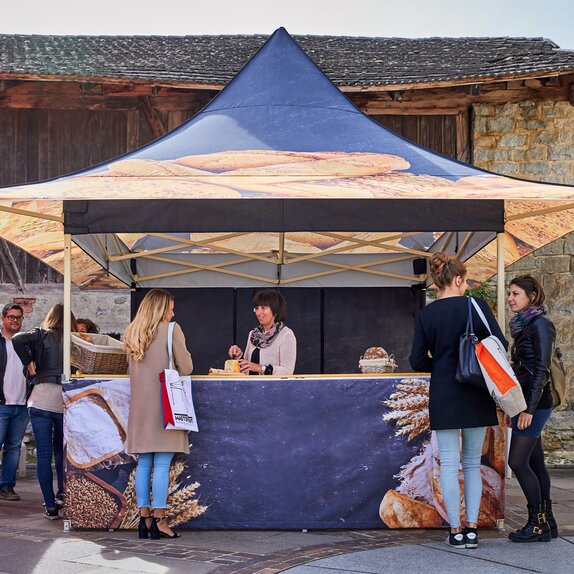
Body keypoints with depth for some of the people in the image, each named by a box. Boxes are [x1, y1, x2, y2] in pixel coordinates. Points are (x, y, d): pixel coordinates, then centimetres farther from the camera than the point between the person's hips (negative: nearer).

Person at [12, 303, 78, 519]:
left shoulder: (42, 335, 4)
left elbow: (18, 339, -12)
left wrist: (28, 363, -2)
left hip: (42, 399, -1)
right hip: (67, 400, 1)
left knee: (44, 453, 2)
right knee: (61, 450, 22)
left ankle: (50, 506, 0)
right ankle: (63, 494, 21)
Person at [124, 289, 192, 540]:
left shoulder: (132, 333, 11)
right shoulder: (171, 330, -6)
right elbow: (186, 368, -6)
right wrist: (184, 356, 14)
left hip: (140, 406, 5)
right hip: (164, 404, -5)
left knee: (143, 464, 8)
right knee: (162, 465, -4)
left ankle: (144, 517, 9)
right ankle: (159, 520, -4)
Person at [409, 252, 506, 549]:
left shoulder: (426, 315, -2)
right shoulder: (477, 306, -7)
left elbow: (417, 361, -1)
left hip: (443, 396, 0)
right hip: (476, 395, 0)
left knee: (449, 464, 4)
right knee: (472, 463, 11)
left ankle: (456, 531, 4)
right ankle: (471, 528, 9)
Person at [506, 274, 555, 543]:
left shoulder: (539, 325, -11)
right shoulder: (522, 325, 15)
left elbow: (542, 370, -16)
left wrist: (529, 408, -20)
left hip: (535, 404, -9)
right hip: (525, 403, 9)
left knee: (517, 461, -10)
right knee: (534, 463, 9)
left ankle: (538, 522, -3)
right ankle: (547, 523, 13)